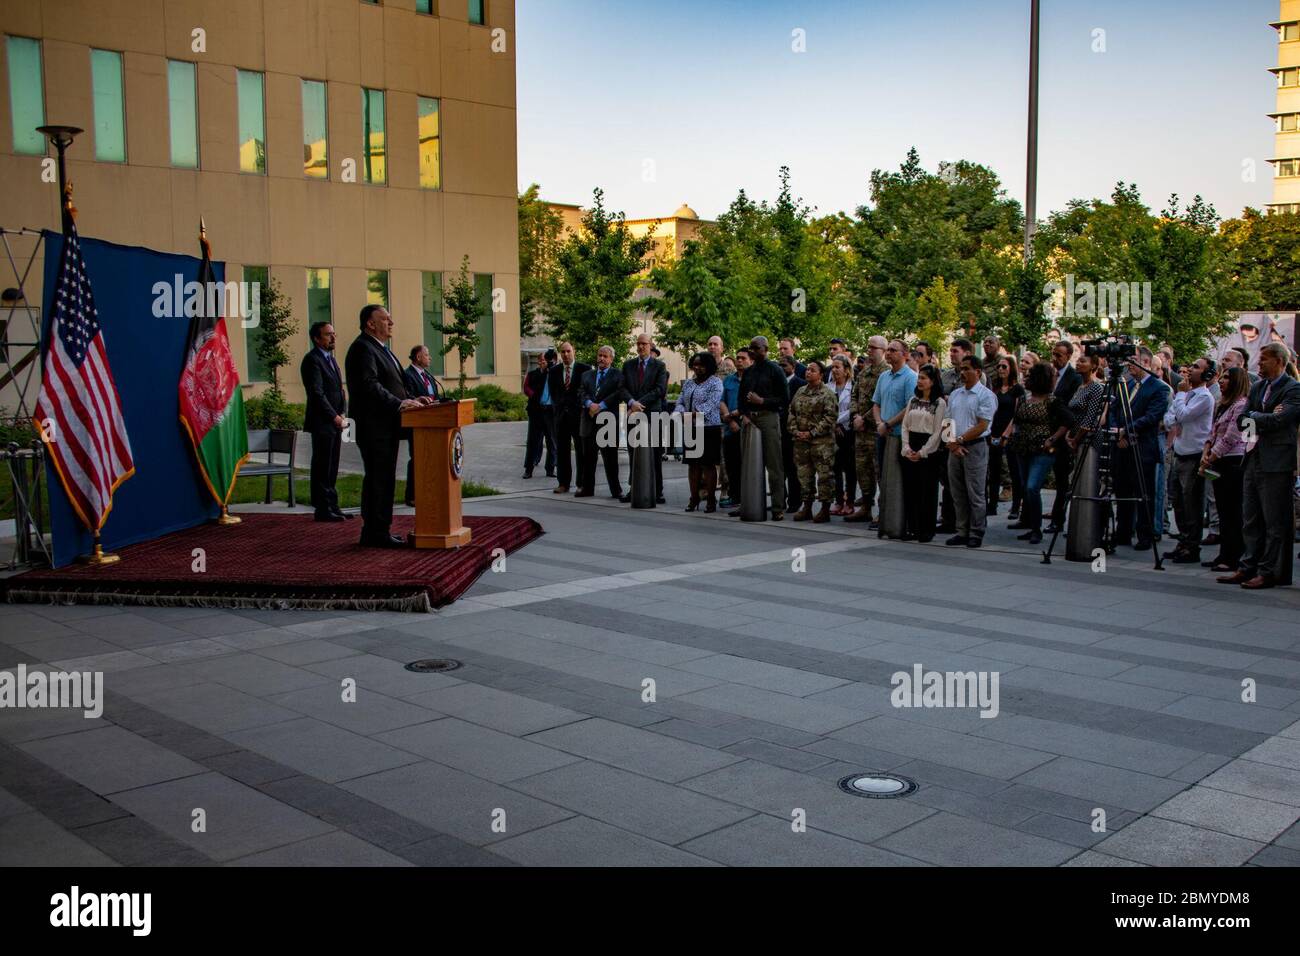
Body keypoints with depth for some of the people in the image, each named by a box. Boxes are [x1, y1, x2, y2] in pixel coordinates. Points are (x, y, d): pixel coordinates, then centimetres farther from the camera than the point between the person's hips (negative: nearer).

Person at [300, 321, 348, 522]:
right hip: (322, 423, -9)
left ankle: (331, 506, 16)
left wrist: (343, 414, 4)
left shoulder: (331, 359, 19)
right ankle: (323, 509, -1)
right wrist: (334, 417, -16)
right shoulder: (312, 360, -9)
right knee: (322, 468, -4)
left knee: (332, 468, 11)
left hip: (335, 422, 9)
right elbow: (317, 393, -16)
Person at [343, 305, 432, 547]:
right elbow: (370, 386, -24)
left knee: (383, 479, 14)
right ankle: (376, 533, -2)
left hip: (387, 426, 11)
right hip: (373, 427, -10)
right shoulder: (362, 349, -13)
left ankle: (374, 532, 21)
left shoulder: (380, 349, 21)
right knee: (378, 479, -7)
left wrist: (411, 400, 9)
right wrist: (400, 404, -25)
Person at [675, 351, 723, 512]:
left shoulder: (715, 382, -4)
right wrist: (681, 413, -12)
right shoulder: (688, 383, 16)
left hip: (709, 428, -6)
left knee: (708, 464, -3)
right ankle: (694, 497, 12)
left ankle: (711, 499, 2)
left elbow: (711, 404, -16)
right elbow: (680, 402, 11)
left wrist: (692, 414, -25)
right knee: (692, 464, 6)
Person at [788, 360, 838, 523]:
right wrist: (795, 431, 1)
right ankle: (807, 507, 18)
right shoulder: (800, 392, 15)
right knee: (804, 474, 10)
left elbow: (830, 417, -12)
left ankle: (825, 509, 2)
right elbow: (792, 413, 17)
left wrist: (812, 433, -15)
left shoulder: (827, 394, -6)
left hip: (822, 441, -6)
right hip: (801, 441, 6)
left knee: (824, 474, -4)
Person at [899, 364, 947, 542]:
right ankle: (911, 528, 10)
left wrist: (922, 452, -11)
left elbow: (937, 432, -8)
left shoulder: (939, 403, -3)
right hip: (910, 451, 5)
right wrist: (907, 448, -3)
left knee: (927, 491, -1)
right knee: (910, 489, 4)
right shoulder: (913, 400, 13)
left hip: (928, 451, -5)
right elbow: (905, 425, 10)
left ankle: (926, 530, 5)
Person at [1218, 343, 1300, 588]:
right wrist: (1265, 417, -7)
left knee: (1275, 522, -1)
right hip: (1253, 461, 8)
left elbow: (1277, 421, -20)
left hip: (1276, 464, -8)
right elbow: (1242, 419, 8)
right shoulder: (1257, 387, 16)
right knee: (1250, 521, 12)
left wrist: (1254, 416, -4)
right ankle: (1249, 567, 19)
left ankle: (1269, 573, 4)